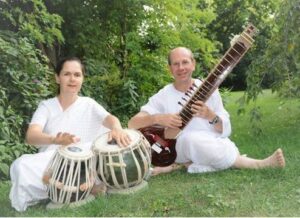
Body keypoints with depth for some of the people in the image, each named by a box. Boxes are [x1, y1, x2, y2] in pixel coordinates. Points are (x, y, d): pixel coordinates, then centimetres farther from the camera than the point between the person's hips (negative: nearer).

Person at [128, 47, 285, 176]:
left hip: (214, 144, 2)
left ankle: (185, 164, -10)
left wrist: (211, 116, -22)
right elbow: (132, 124, -10)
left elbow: (226, 130, 0)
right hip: (183, 147, -1)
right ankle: (259, 164, -22)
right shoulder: (163, 96, -4)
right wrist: (157, 118, -29)